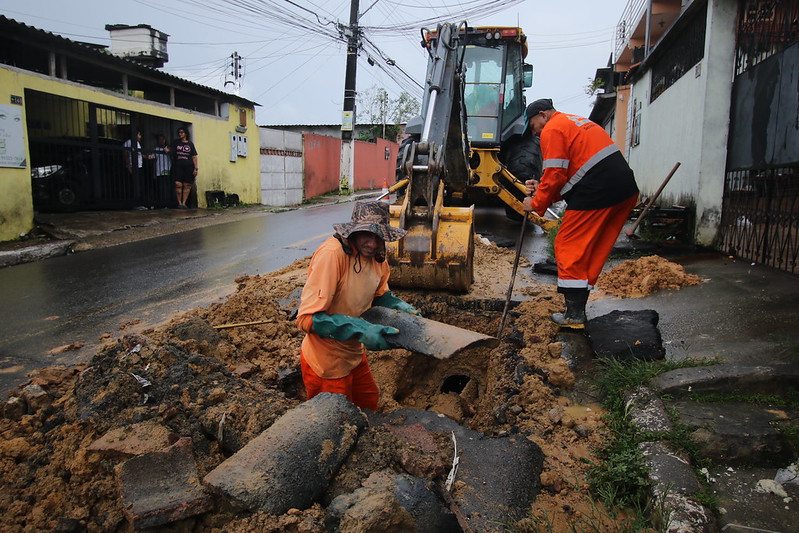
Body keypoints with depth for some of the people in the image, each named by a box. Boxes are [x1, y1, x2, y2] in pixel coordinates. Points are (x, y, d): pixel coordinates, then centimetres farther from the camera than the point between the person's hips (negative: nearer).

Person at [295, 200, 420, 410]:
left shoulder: (377, 255, -5)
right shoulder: (332, 254, -30)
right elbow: (307, 318, -32)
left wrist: (402, 307, -5)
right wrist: (361, 331, -37)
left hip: (356, 354, 7)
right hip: (327, 364, -7)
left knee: (369, 406, 27)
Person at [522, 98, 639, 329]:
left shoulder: (552, 130, -1)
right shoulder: (578, 122, 29)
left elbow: (555, 174, -9)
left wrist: (537, 203, 2)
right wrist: (541, 188, 19)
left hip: (597, 193, -9)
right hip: (626, 189, 10)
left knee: (569, 247, -1)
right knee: (592, 251, 13)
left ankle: (573, 315, -1)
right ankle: (577, 308, 18)